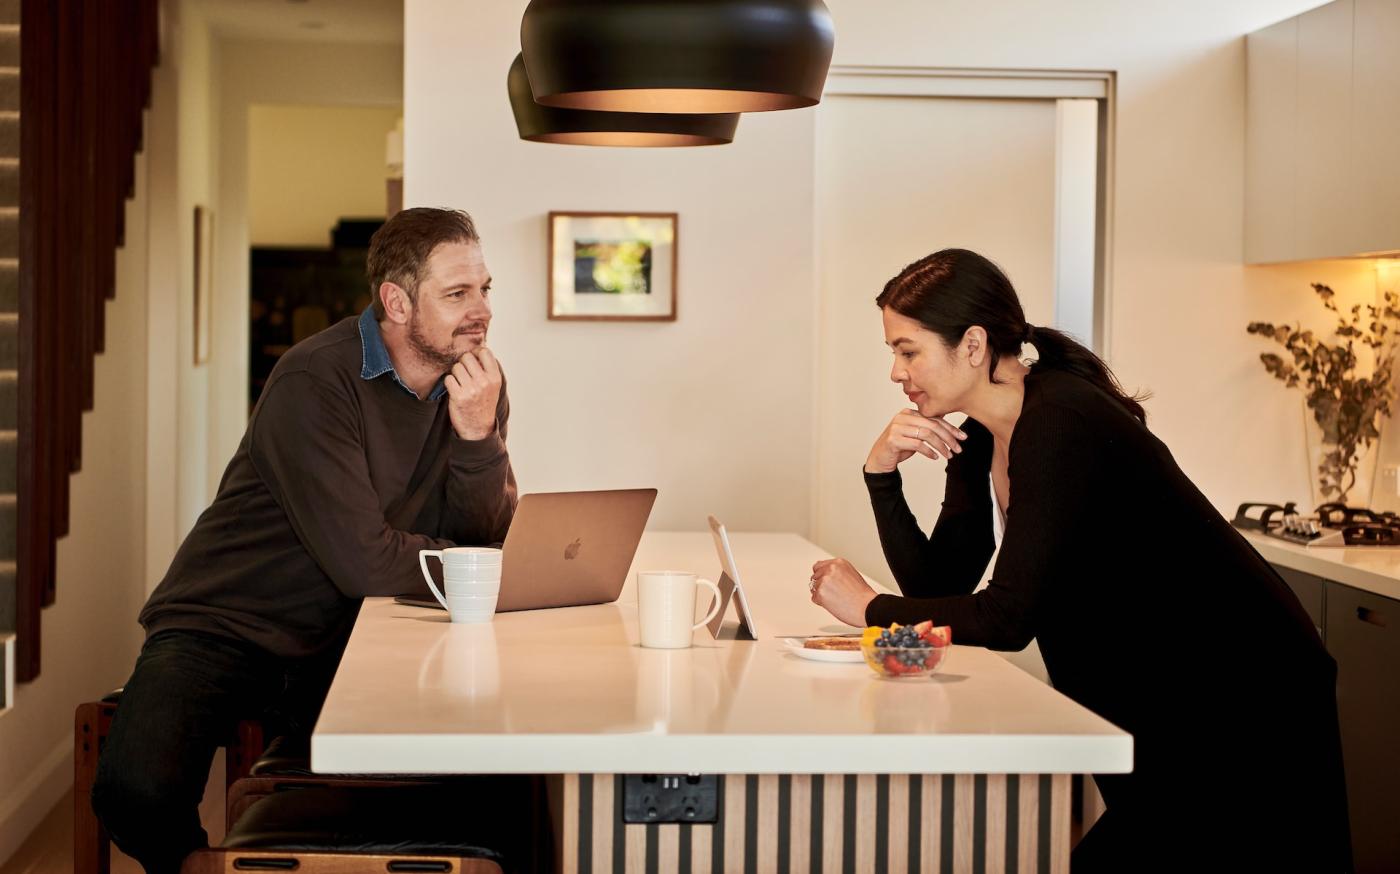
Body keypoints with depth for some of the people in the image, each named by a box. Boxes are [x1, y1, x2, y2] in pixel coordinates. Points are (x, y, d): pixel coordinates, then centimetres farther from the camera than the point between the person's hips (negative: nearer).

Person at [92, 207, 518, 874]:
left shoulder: (476, 383, 2)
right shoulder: (315, 383, -19)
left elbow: (484, 538, -3)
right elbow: (363, 560, -24)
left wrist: (477, 432, -20)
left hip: (344, 646, 5)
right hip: (222, 634, -5)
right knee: (139, 791, -29)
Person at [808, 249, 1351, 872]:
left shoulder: (1058, 424, -24)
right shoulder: (978, 439, 4)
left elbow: (1006, 618, -27)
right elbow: (938, 587, 4)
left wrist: (871, 608, -16)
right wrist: (882, 473, -7)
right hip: (1153, 704, 9)